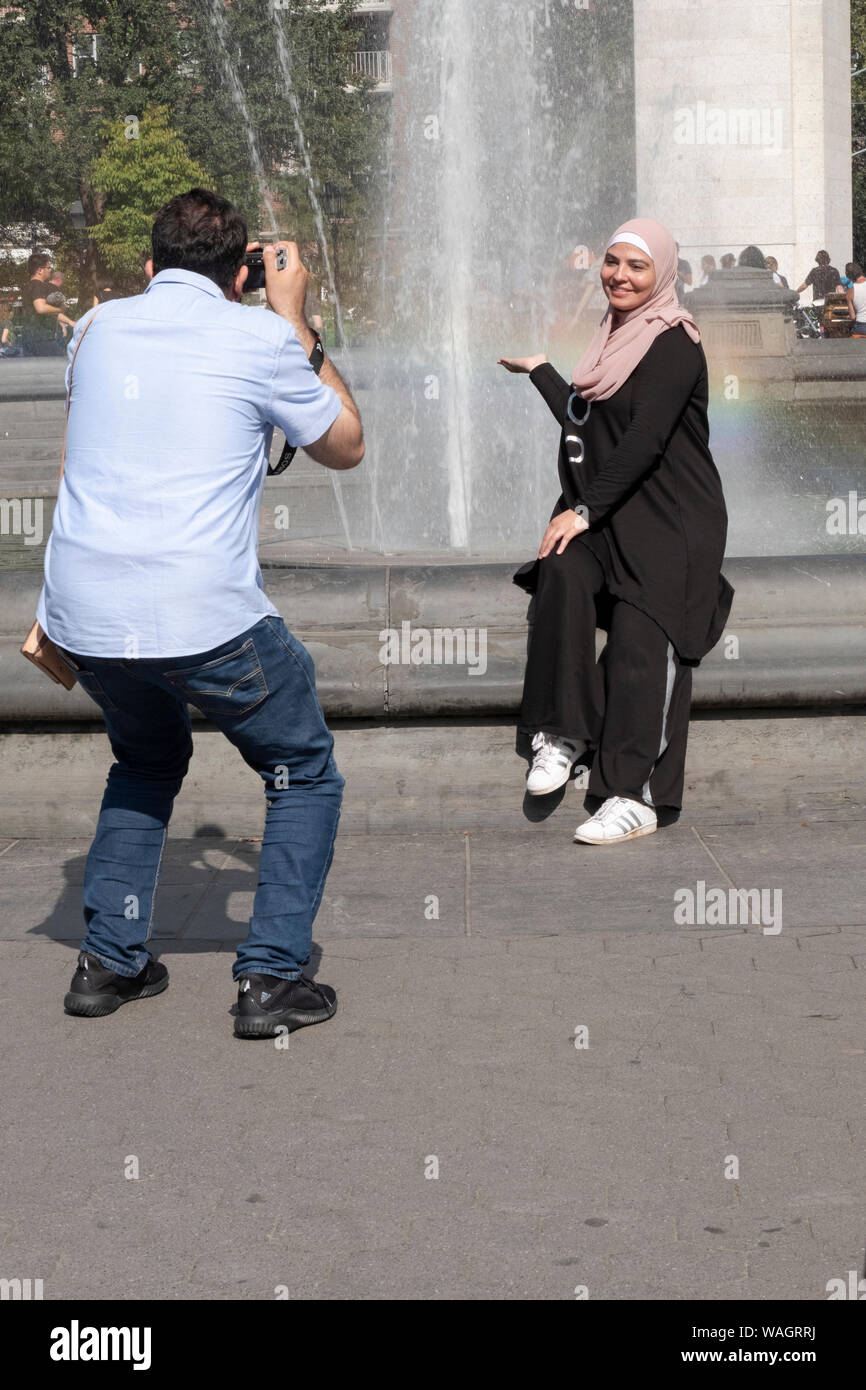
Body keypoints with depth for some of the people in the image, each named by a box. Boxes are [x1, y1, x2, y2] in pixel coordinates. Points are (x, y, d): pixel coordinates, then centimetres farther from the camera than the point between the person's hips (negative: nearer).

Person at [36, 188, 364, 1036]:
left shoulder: (98, 328, 12)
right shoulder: (259, 338, -1)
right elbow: (345, 448, 14)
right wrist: (295, 321, 19)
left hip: (83, 615, 5)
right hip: (204, 619, -5)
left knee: (148, 760, 31)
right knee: (304, 773, 16)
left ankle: (108, 962, 24)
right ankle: (271, 978, 7)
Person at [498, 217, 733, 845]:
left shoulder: (674, 345, -9)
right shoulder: (614, 338, 17)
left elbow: (643, 442, -17)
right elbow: (584, 424, 27)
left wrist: (585, 511, -17)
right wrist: (540, 370, 40)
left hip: (671, 525, -6)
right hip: (606, 518, 6)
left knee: (640, 639, -16)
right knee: (563, 574, -24)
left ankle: (636, 797, -14)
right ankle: (561, 733, -19)